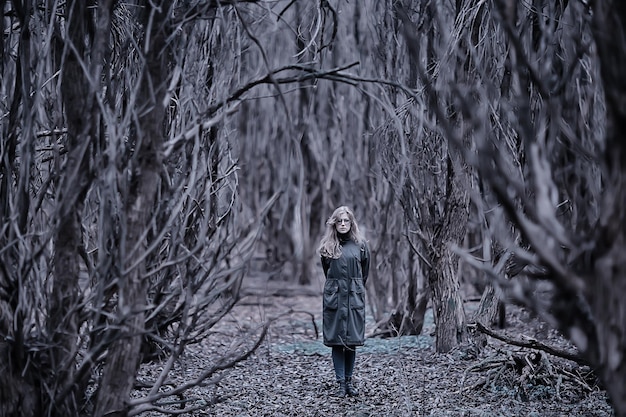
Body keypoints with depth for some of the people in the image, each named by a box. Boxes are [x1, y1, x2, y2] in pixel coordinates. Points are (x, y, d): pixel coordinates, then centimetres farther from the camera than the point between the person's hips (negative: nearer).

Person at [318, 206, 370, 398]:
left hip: (355, 296, 0)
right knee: (336, 340, -1)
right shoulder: (328, 245, 4)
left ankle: (349, 381, 10)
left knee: (352, 340, 1)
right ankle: (340, 383, 3)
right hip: (333, 296, 0)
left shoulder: (360, 244, 3)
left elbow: (364, 271, 13)